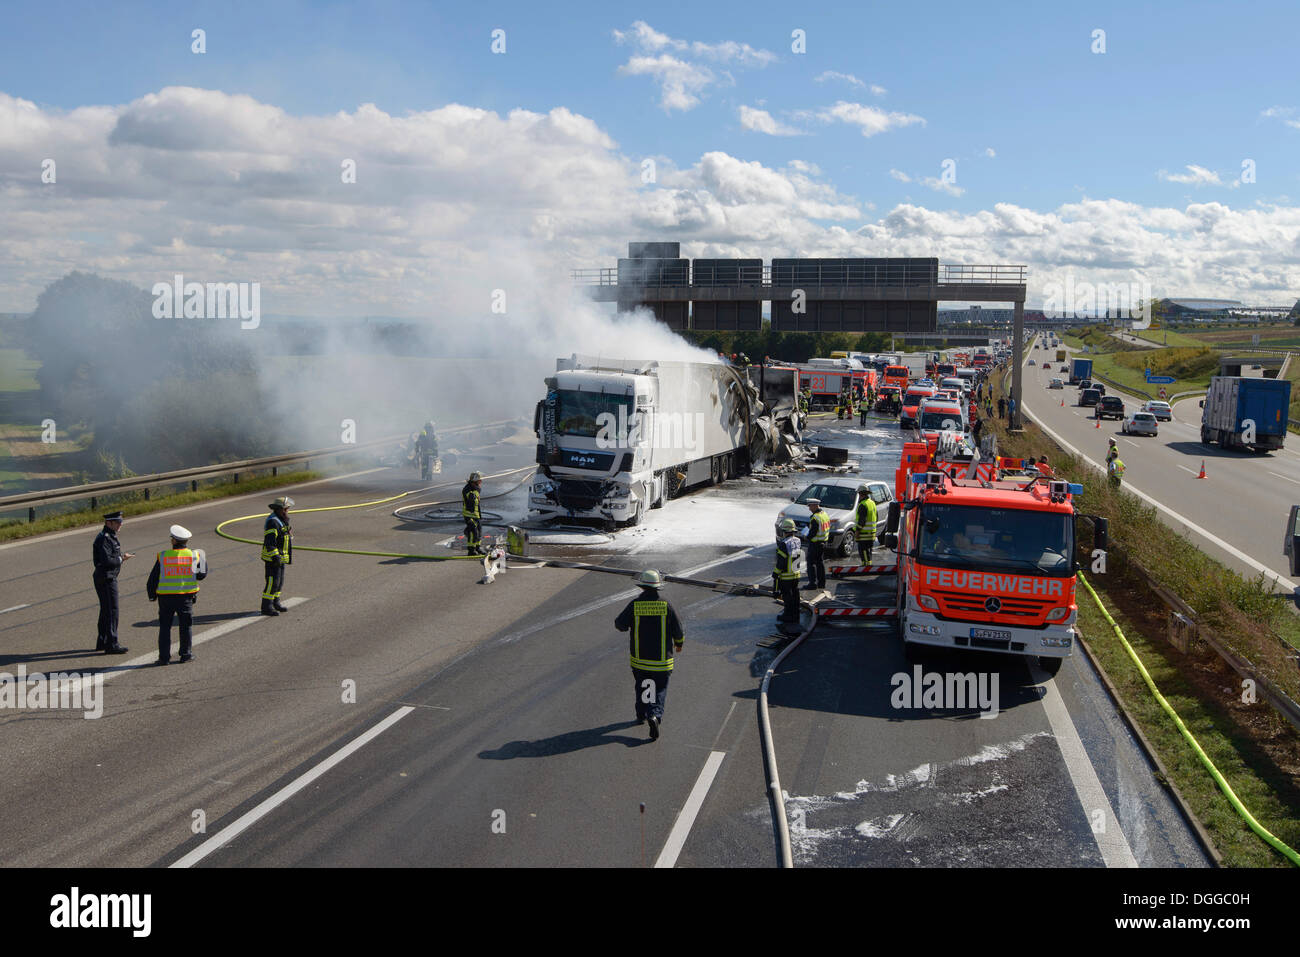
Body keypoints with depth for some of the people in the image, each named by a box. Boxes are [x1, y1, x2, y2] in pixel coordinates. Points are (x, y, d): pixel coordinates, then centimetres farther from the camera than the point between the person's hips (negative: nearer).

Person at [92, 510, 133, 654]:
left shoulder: (110, 536, 14)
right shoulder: (104, 538, -18)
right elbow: (106, 561, -26)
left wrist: (121, 555, 7)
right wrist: (121, 559, -14)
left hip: (109, 577, 11)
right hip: (106, 578, -11)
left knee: (106, 610, 18)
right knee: (111, 610, -8)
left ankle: (102, 642, 28)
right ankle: (111, 644, -5)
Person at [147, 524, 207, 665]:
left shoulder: (163, 556, -4)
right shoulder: (193, 555, -3)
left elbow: (153, 578, -1)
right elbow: (202, 574, 3)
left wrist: (151, 595, 12)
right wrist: (202, 561, 20)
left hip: (166, 596, 0)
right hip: (186, 596, 0)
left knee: (165, 626, 8)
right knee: (186, 625, 11)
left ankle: (164, 656, 6)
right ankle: (186, 654, 11)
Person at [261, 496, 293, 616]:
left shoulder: (280, 521, 14)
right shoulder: (273, 522, -19)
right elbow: (269, 541, -25)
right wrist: (275, 556, -28)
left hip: (280, 558, 10)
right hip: (272, 558, -10)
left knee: (279, 581, 15)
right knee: (272, 582, -9)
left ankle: (275, 603, 25)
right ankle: (266, 607, -6)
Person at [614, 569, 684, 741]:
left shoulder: (634, 605, -11)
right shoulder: (666, 605, -10)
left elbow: (620, 624, -5)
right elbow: (677, 629, -4)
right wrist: (679, 644, 16)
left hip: (639, 657, 1)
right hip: (662, 659, -1)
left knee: (641, 686, 22)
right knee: (660, 689, 5)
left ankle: (641, 715, 33)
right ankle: (655, 715, -17)